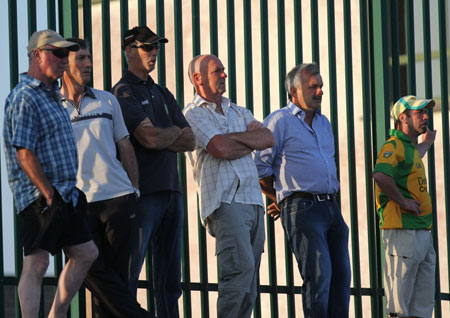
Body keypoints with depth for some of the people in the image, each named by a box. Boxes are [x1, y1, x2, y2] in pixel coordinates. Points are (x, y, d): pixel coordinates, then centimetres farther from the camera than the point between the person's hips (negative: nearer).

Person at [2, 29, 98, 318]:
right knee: (37, 264, -9)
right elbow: (24, 154, -20)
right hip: (40, 196, -10)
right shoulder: (25, 97, -13)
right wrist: (49, 194, -19)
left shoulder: (51, 94, 18)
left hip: (65, 194, 10)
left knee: (85, 254, 14)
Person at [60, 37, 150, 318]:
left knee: (117, 271, 1)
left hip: (119, 197, 2)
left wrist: (135, 188, 9)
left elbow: (125, 145, 15)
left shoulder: (107, 101, 11)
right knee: (94, 271, -5)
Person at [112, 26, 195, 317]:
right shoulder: (124, 92, -3)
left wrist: (161, 137, -5)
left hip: (171, 191, 8)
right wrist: (174, 132, 4)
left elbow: (190, 140, 12)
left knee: (170, 277, 7)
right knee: (128, 273, -8)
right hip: (143, 192, -8)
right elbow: (150, 138, -15)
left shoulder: (163, 94, 21)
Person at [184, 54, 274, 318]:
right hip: (225, 201, -7)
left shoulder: (239, 112, 23)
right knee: (241, 266, -21)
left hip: (254, 199, 7)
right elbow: (222, 149, -13)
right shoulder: (194, 114, 1)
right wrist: (252, 142, 3)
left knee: (250, 273, 5)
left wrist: (233, 137, -5)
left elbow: (268, 139, 8)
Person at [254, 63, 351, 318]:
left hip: (331, 207, 7)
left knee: (341, 275, 5)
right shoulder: (280, 121, -3)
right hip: (302, 208, -7)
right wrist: (280, 199, 6)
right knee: (319, 275, -14)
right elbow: (259, 166, -3)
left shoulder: (324, 123, 21)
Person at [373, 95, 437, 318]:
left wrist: (426, 143, 53)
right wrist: (404, 202, -23)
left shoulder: (410, 147, 21)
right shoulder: (394, 145, -11)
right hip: (403, 231, -10)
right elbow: (380, 174, -31)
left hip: (423, 232, 10)